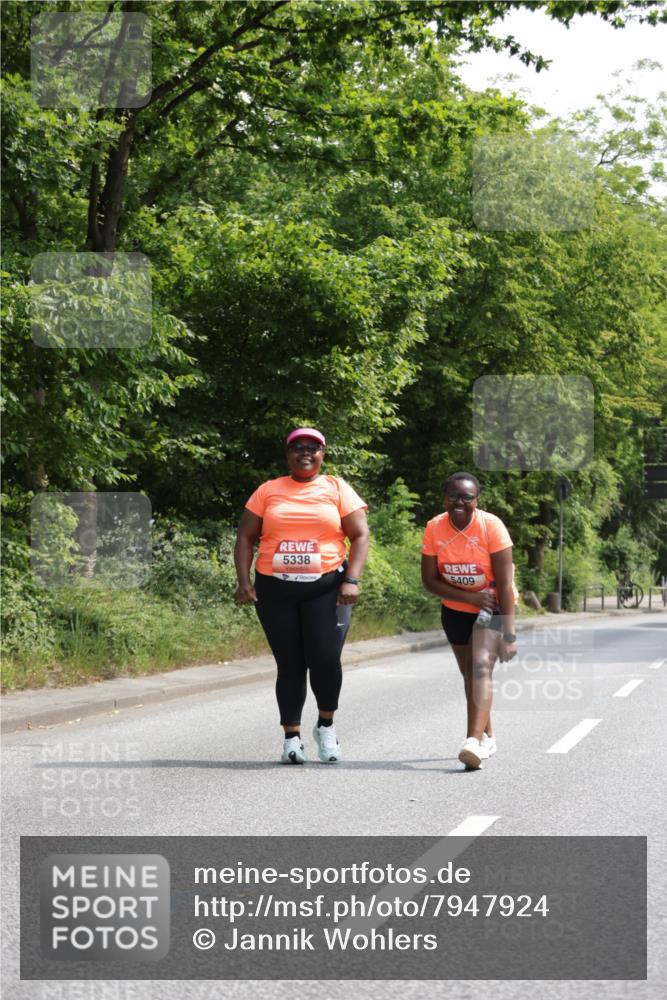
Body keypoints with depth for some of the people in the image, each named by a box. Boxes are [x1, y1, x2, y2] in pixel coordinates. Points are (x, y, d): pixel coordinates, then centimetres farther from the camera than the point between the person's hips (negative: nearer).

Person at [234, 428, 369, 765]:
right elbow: (245, 537, 10)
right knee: (290, 665, 3)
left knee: (325, 660, -12)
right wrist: (244, 581, -2)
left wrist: (351, 580, -10)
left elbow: (360, 536, 3)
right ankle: (292, 737, 10)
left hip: (326, 587, -1)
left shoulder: (337, 489, 8)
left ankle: (326, 725, 13)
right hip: (275, 590, 1)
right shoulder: (268, 491, 11)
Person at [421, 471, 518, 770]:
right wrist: (469, 597, -21)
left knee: (481, 666, -24)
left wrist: (509, 634, -26)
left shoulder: (491, 526, -21)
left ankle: (474, 741, -36)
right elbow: (429, 580, -8)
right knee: (469, 674, 15)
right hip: (455, 609, 4)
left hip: (493, 607, -4)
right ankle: (487, 737, 35)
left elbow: (505, 584, -22)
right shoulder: (435, 528, -12)